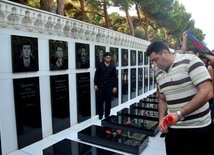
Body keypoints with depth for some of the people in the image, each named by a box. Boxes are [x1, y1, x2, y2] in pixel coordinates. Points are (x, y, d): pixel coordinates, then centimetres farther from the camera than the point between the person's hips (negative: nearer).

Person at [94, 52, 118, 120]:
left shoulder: (112, 66, 3)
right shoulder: (100, 65, 0)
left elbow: (115, 77, 3)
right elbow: (96, 75, 2)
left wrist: (115, 86, -3)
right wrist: (95, 84, -4)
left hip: (109, 86, 1)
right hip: (100, 86, -1)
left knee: (108, 101, 8)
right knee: (99, 101, 3)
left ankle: (107, 115, 22)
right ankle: (100, 115, 20)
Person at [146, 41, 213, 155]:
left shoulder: (190, 61, -12)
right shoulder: (160, 76, 6)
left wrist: (179, 114, -24)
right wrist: (162, 119, 0)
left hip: (198, 129, -5)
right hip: (173, 129, 5)